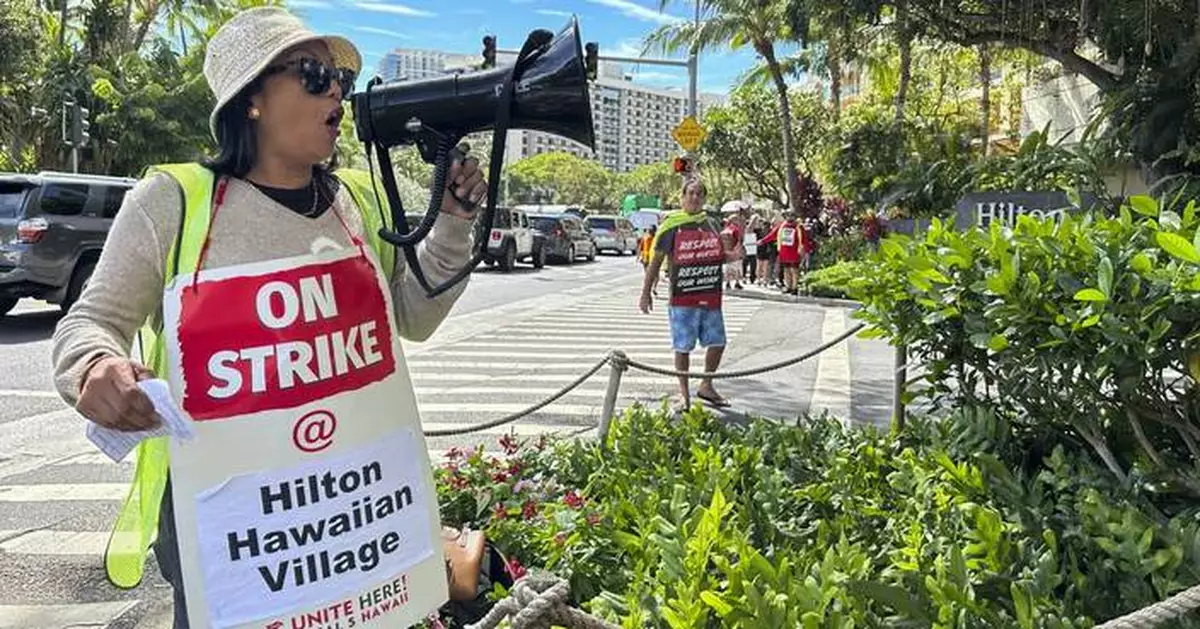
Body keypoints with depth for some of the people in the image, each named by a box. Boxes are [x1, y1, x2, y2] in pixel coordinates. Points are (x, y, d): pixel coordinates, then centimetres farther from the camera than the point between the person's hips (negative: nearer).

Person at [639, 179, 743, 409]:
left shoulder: (712, 224, 11)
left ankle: (706, 387, 30)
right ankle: (685, 395, 17)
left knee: (717, 343, 10)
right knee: (683, 347, 2)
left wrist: (734, 255, 0)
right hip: (682, 298, -5)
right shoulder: (672, 225, -4)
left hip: (711, 297, 5)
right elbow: (656, 261, -1)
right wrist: (646, 293, -3)